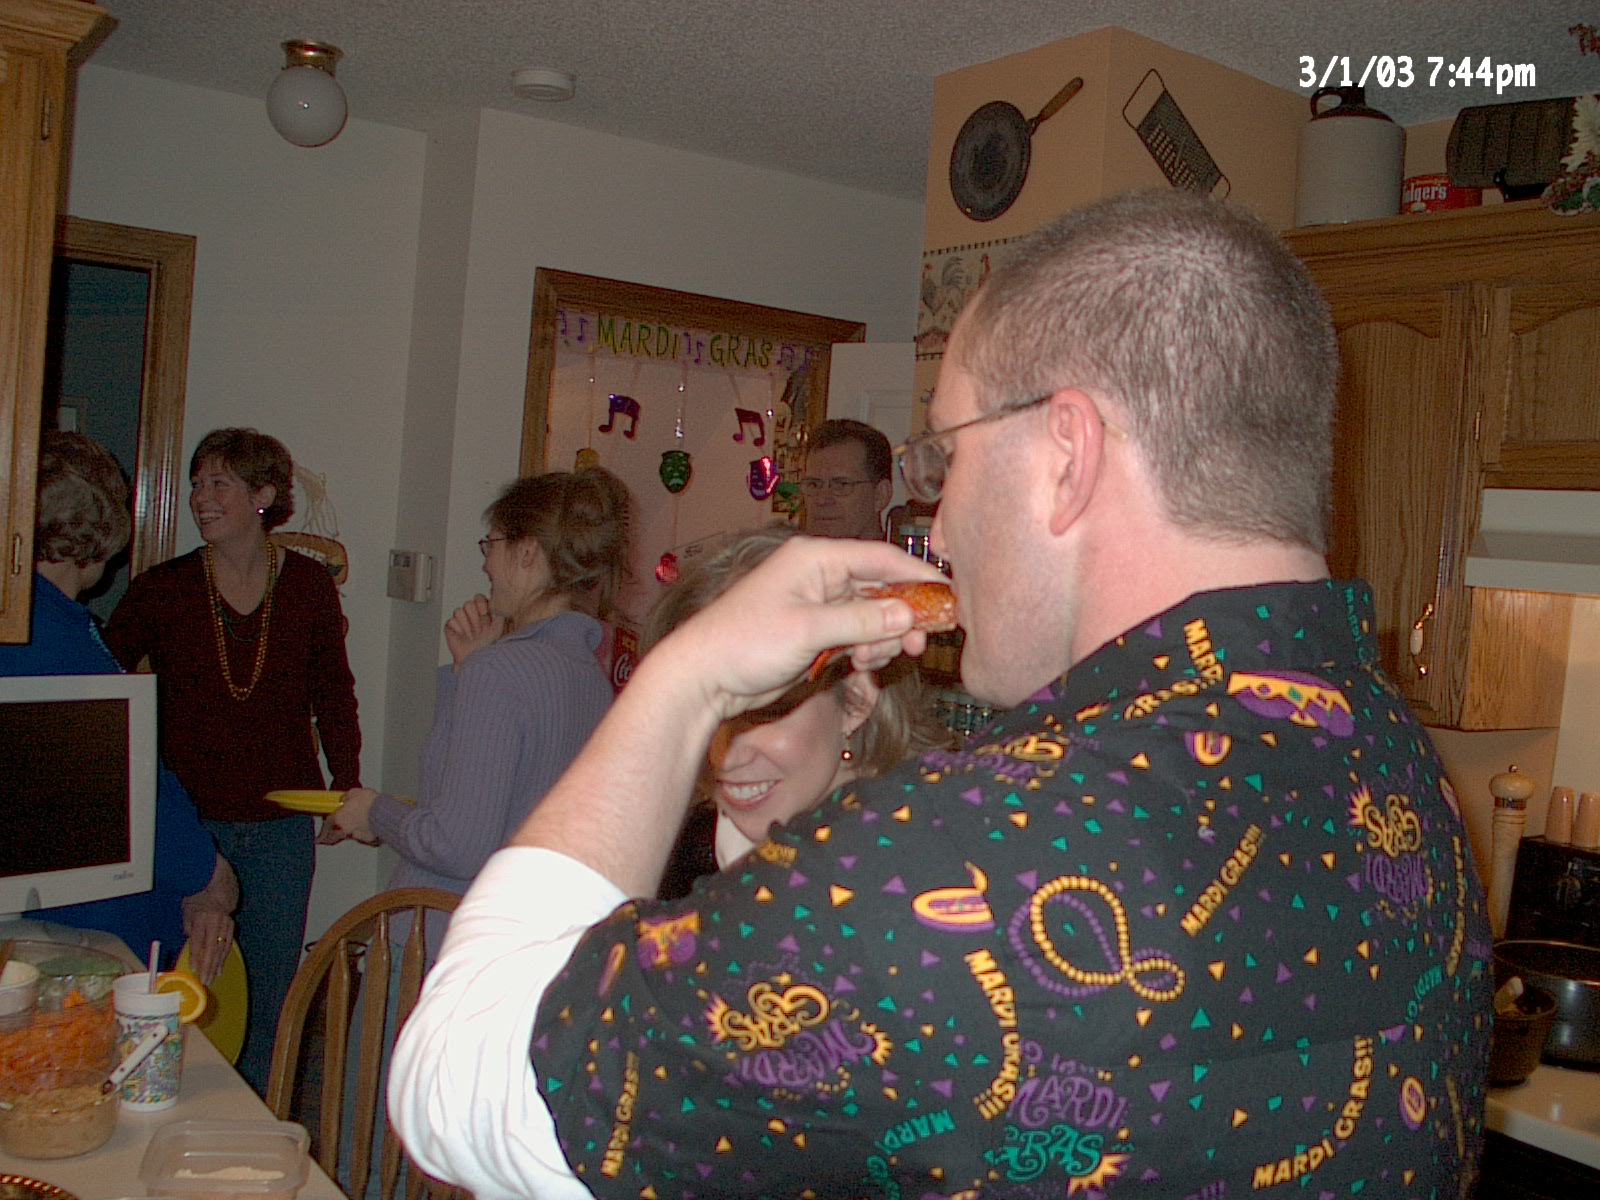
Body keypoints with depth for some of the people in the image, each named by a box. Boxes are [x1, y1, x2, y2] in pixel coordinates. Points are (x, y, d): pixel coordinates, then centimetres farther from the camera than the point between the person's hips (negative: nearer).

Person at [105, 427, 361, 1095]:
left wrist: (348, 788, 1)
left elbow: (334, 695, 10)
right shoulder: (162, 589, -2)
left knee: (274, 989, 9)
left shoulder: (310, 586, 1)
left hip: (280, 825, 1)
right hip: (184, 821, -1)